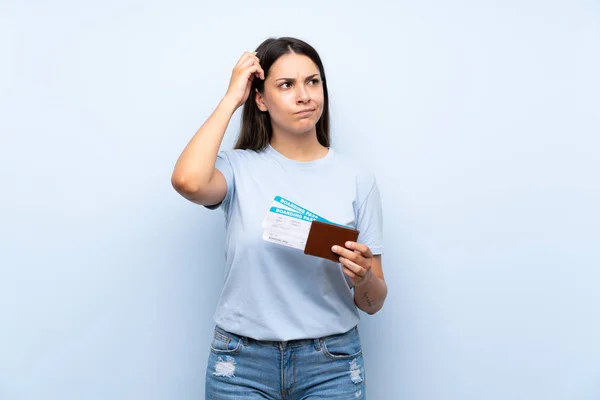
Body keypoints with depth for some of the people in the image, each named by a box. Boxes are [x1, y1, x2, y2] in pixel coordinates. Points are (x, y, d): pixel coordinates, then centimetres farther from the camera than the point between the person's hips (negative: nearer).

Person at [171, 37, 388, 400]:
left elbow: (373, 303, 2)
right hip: (241, 362, -1)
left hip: (331, 365, 1)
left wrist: (364, 278, -22)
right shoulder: (239, 167, -4)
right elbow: (188, 181, -29)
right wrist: (231, 98, -15)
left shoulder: (357, 179, -2)